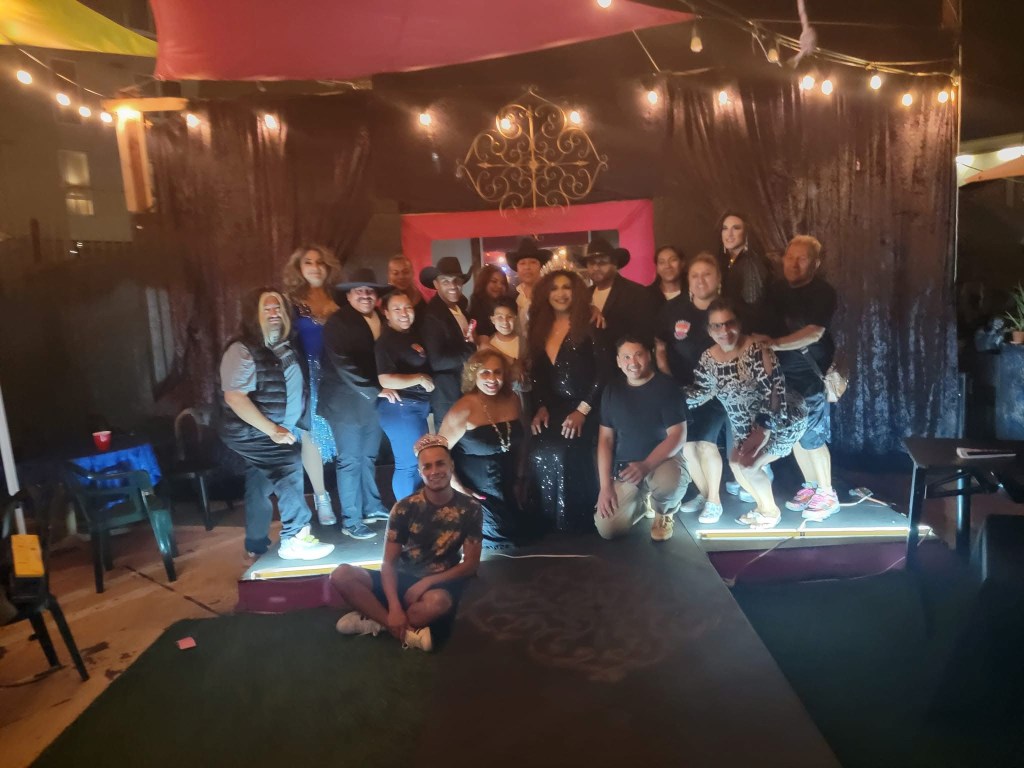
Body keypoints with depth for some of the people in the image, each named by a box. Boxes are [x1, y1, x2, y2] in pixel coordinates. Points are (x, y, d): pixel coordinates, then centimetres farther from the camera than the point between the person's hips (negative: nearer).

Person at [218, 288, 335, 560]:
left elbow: (295, 388, 15)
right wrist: (272, 430, -27)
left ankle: (256, 547, 30)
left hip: (276, 430, 8)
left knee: (261, 486, 16)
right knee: (289, 462, -22)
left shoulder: (284, 346, 4)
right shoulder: (241, 351, -19)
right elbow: (234, 398, -27)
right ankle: (294, 538, -16)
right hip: (249, 432, -8)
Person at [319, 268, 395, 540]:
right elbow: (344, 365, -19)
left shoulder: (380, 320, 10)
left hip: (373, 400, 6)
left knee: (369, 457, 16)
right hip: (348, 402, -6)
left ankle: (372, 508, 29)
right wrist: (376, 390, -20)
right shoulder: (337, 322, -10)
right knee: (350, 460, 0)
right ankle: (351, 521, 9)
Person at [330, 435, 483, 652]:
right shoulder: (404, 508, -8)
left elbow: (471, 564, -6)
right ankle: (408, 631, -26)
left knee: (437, 602, -40)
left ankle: (374, 621, -16)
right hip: (403, 579, 2)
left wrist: (427, 582, -18)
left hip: (440, 584, -2)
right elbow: (388, 562, -9)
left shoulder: (470, 510, -8)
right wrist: (394, 607, -25)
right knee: (341, 575, -21)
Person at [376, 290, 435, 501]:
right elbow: (386, 381, -25)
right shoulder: (386, 341, -16)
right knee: (408, 463, 0)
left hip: (418, 405, 9)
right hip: (400, 407, -9)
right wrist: (420, 379, -15)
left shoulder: (413, 333, 9)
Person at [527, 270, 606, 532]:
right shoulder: (541, 329, 12)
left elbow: (603, 372, -10)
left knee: (570, 465, -21)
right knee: (540, 459, -14)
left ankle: (577, 526, 2)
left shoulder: (588, 327, -4)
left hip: (580, 412, -5)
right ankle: (547, 525, 6)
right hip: (550, 412, 5)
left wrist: (582, 410, -15)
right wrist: (541, 407, 3)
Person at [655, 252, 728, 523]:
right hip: (680, 389, 3)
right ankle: (703, 493, 28)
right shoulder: (673, 309, -3)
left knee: (706, 442, -12)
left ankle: (714, 499, 8)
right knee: (686, 444, 6)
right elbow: (660, 348, 5)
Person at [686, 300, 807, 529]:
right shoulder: (708, 358, -7)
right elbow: (700, 393, 2)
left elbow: (775, 391, -29)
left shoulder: (756, 350, -28)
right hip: (748, 424, 8)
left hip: (783, 420, -8)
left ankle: (771, 511, 13)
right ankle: (763, 506, 37)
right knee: (736, 464, 11)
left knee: (749, 465, -13)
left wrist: (763, 430, -31)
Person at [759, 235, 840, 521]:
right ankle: (810, 486, 26)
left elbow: (814, 333, -21)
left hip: (811, 375, -6)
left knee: (811, 436, -4)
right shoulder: (778, 289, 8)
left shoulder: (823, 293, -11)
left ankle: (827, 494, 10)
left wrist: (773, 344, -31)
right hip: (783, 373, 6)